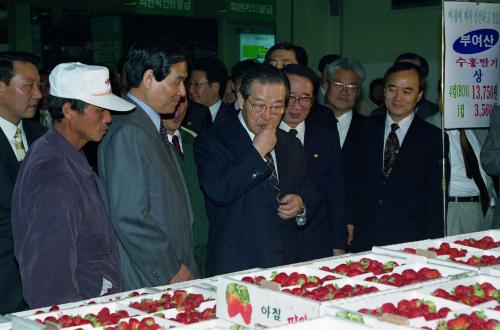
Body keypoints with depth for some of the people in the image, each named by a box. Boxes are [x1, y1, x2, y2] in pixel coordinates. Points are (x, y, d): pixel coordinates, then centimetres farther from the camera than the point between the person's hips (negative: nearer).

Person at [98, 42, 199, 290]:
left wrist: (181, 265, 11)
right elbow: (129, 218, -22)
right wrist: (171, 271, -14)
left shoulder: (152, 127, 11)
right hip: (147, 281, -8)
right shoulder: (128, 132, -17)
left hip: (174, 271, 8)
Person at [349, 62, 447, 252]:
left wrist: (430, 247, -6)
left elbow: (436, 199, 0)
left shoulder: (434, 139, 1)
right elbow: (354, 185, 10)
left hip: (411, 244, -2)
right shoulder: (366, 131, 9)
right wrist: (349, 225, 1)